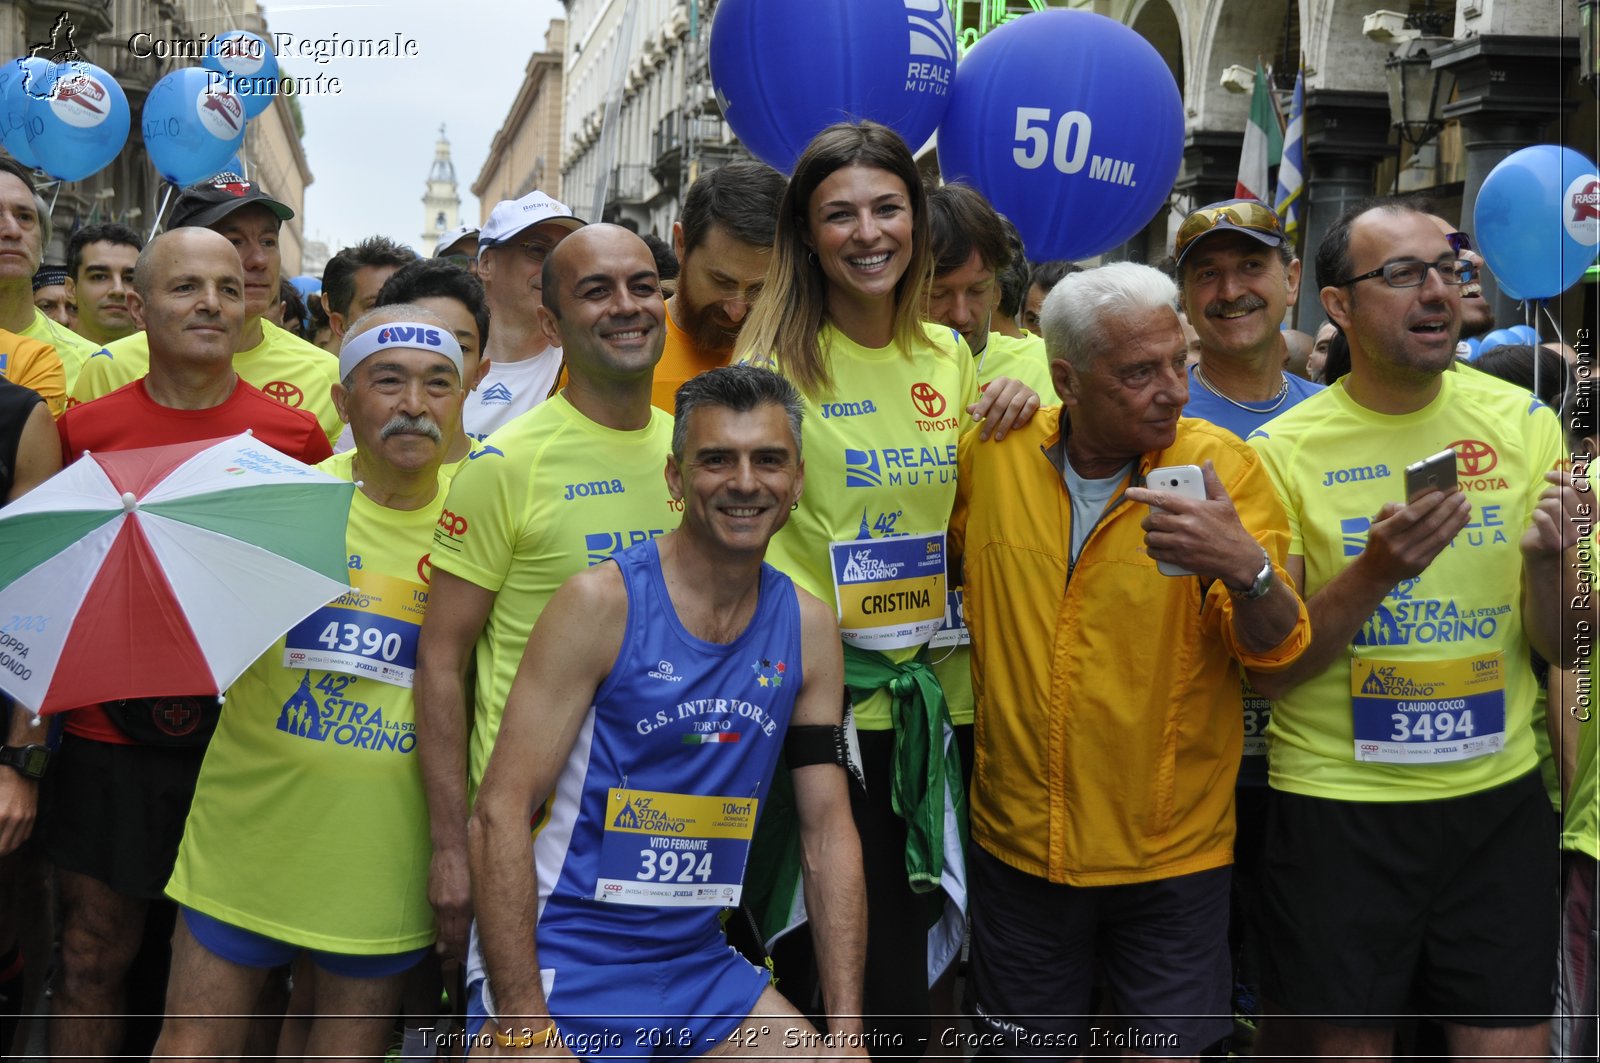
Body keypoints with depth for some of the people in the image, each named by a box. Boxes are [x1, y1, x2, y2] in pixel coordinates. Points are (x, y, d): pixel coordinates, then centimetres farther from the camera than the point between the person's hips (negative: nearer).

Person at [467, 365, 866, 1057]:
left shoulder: (808, 626, 2)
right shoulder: (602, 602, -13)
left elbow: (828, 829, 4)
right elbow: (500, 813, -14)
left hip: (703, 967, 4)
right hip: (565, 966, -4)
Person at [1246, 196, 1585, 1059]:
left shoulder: (1523, 423, 1)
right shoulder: (1285, 448, -8)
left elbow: (1565, 651, 3)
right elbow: (1268, 672, -9)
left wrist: (1547, 564, -18)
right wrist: (1373, 574, -24)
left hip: (1500, 795, 3)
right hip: (1337, 802, -2)